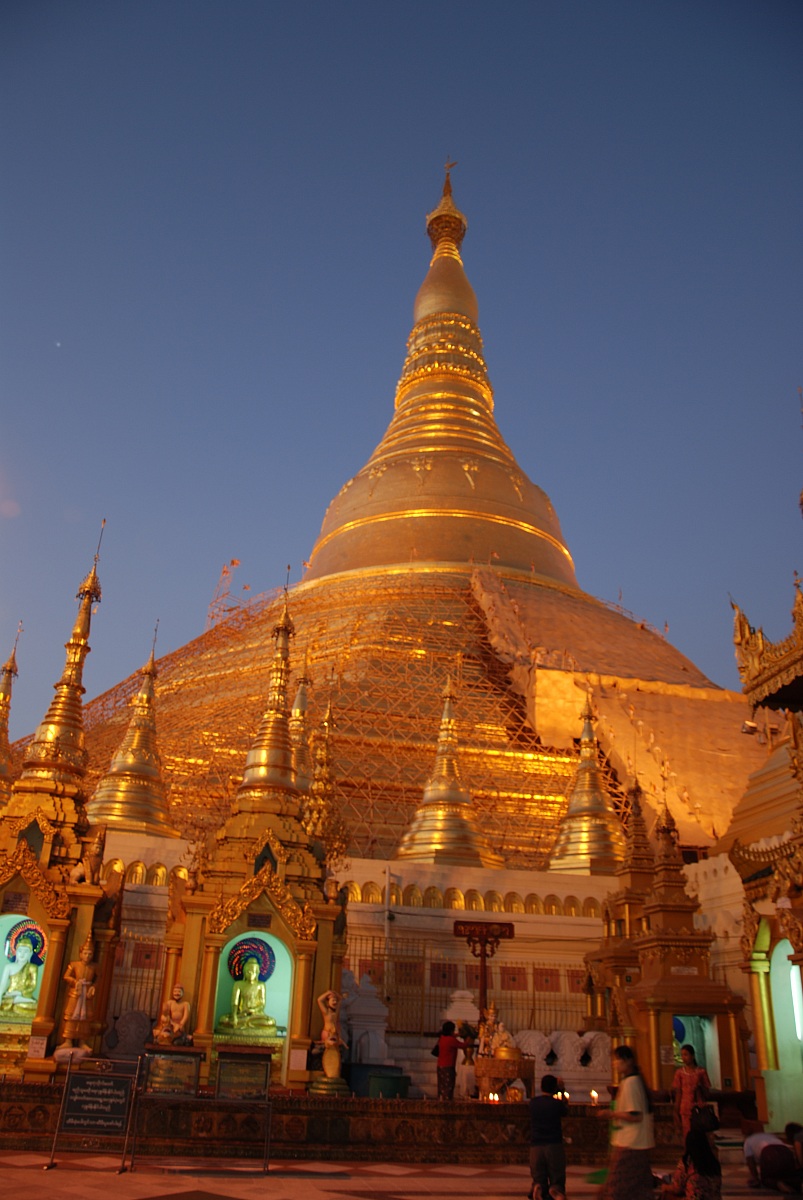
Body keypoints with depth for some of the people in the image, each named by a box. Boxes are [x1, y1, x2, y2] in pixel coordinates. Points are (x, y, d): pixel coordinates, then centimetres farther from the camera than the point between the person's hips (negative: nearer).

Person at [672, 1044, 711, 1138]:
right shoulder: (680, 1072, 2)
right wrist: (676, 1113, -1)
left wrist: (700, 1087, -13)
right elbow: (677, 1093, 2)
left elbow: (707, 1093, 8)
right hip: (686, 1109, 0)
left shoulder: (701, 1071, 2)